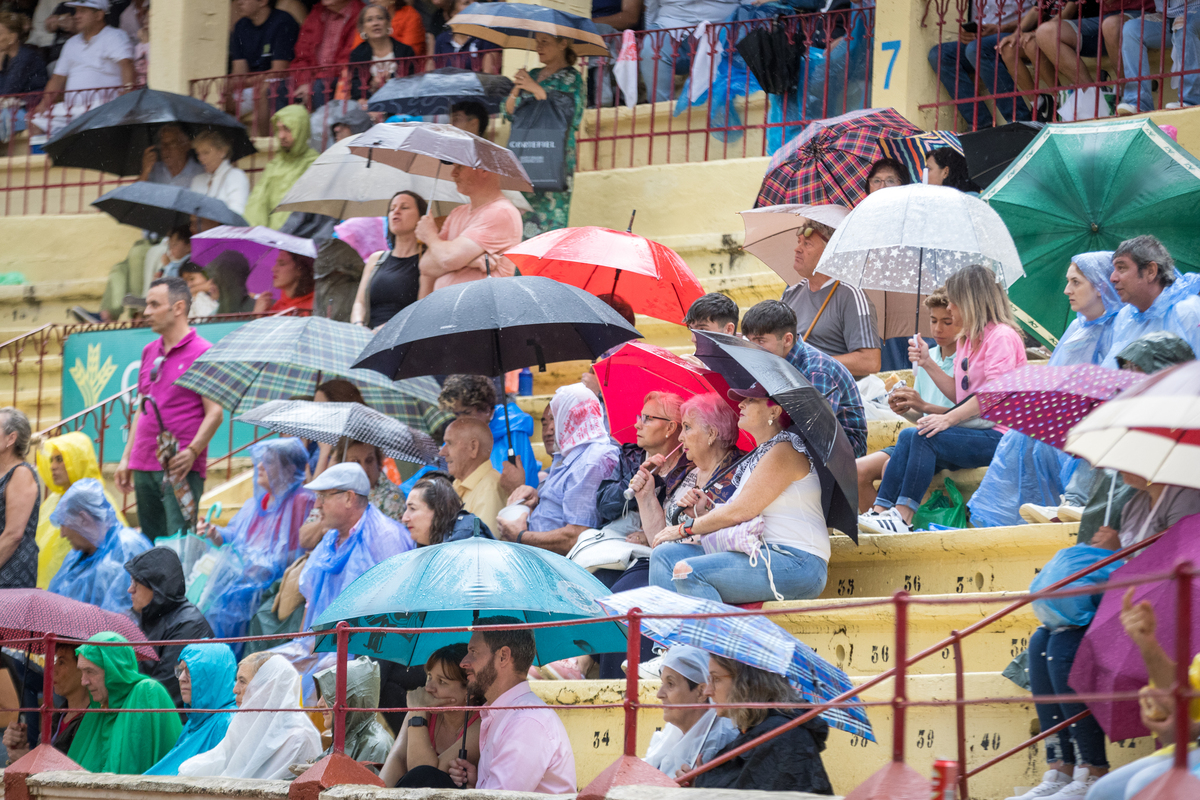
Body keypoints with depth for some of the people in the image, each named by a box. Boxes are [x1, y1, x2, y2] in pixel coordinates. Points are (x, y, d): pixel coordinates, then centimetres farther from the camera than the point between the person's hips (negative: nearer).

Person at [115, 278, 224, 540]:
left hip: (181, 469, -7)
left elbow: (215, 411, -11)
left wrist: (192, 451, -22)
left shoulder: (201, 352, -6)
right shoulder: (149, 352, 17)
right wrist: (127, 457, 17)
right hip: (144, 467, 7)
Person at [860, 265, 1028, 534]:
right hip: (972, 429, 9)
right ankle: (881, 510, -24)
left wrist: (948, 419, -23)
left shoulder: (1002, 336, -8)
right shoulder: (966, 339, 22)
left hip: (996, 434, -9)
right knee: (908, 437, -15)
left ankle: (903, 515, -29)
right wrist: (927, 363, 12)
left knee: (923, 438, -27)